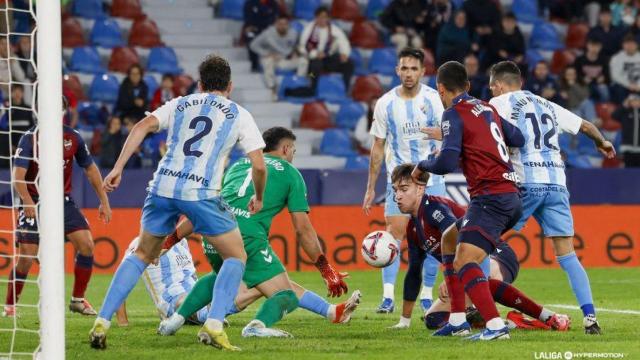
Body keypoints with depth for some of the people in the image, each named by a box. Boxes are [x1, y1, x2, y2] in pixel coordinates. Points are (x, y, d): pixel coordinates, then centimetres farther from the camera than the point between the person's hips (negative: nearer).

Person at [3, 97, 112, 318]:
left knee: (86, 245, -11)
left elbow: (90, 168, 13)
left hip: (64, 202, 4)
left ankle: (77, 300, 4)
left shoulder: (73, 138, 1)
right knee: (26, 257, -10)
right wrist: (27, 201, -38)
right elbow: (18, 175, -22)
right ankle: (10, 306, 8)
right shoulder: (31, 138, -12)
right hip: (34, 205, -4)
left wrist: (104, 201, 10)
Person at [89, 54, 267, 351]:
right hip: (202, 192, -3)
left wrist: (118, 168, 1)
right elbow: (258, 165, 6)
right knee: (236, 256, 13)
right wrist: (258, 198, 24)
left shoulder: (179, 104, 20)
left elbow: (143, 127, 4)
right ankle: (213, 327, -5)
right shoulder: (239, 115, 13)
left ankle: (102, 322, 13)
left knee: (143, 254, 22)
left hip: (163, 187, 3)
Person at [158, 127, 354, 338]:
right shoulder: (290, 173, 16)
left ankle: (177, 318, 23)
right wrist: (326, 270, 16)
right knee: (287, 298, -1)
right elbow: (303, 229, 11)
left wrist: (170, 240, 36)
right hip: (248, 236, -6)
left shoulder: (238, 164, 29)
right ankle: (259, 324, -33)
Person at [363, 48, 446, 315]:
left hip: (431, 179, 0)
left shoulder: (433, 99, -4)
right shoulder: (385, 103, -1)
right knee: (393, 235, -11)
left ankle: (427, 296, 10)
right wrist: (371, 187, 6)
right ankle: (387, 297, -11)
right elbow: (378, 147, 6)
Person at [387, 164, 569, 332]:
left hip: (497, 257, -10)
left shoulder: (434, 207, -13)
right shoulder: (413, 229, 15)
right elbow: (414, 273, 23)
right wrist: (404, 321, 23)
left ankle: (549, 318, -42)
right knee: (433, 320, -2)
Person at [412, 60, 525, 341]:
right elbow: (518, 139, 25)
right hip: (510, 195, 9)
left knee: (464, 263, -20)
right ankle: (457, 320, 24)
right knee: (449, 239, 24)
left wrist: (422, 166, 4)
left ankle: (495, 325, -35)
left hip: (491, 198, -9)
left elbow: (447, 163, -17)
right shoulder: (486, 108, 16)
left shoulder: (454, 114, -7)